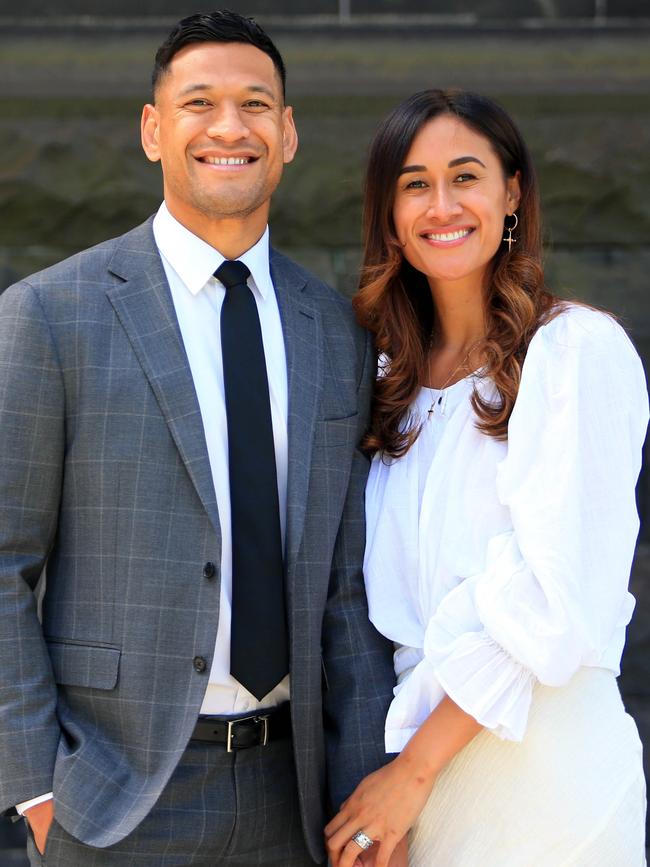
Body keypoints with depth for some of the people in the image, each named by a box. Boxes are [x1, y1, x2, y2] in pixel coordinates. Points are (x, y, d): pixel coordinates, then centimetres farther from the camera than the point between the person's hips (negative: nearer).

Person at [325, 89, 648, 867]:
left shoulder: (578, 349, -10)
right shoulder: (394, 374, 10)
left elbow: (553, 594, -16)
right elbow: (387, 591, 11)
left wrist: (415, 768, -16)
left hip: (537, 763, -5)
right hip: (411, 731, 6)